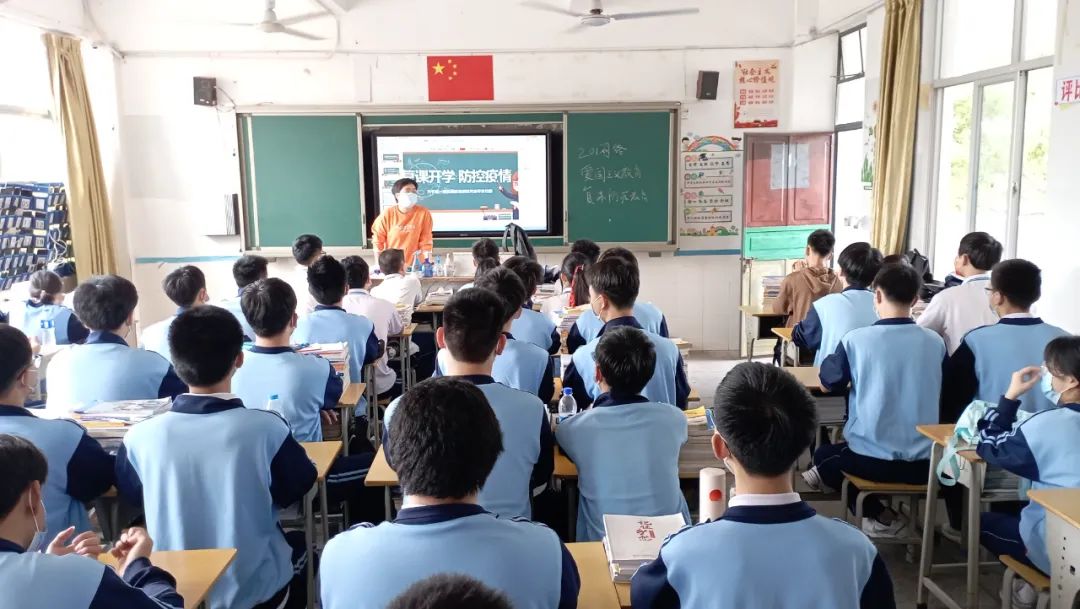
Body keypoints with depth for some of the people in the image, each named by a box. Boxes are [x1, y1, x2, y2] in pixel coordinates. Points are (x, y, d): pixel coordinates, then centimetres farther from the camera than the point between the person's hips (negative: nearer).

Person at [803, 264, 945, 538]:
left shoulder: (855, 339, -13)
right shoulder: (936, 342, -3)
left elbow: (829, 383, 2)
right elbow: (941, 394, 14)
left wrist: (834, 359, 20)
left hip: (873, 459, -4)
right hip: (925, 461, 4)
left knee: (824, 455, 27)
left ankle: (880, 517, 17)